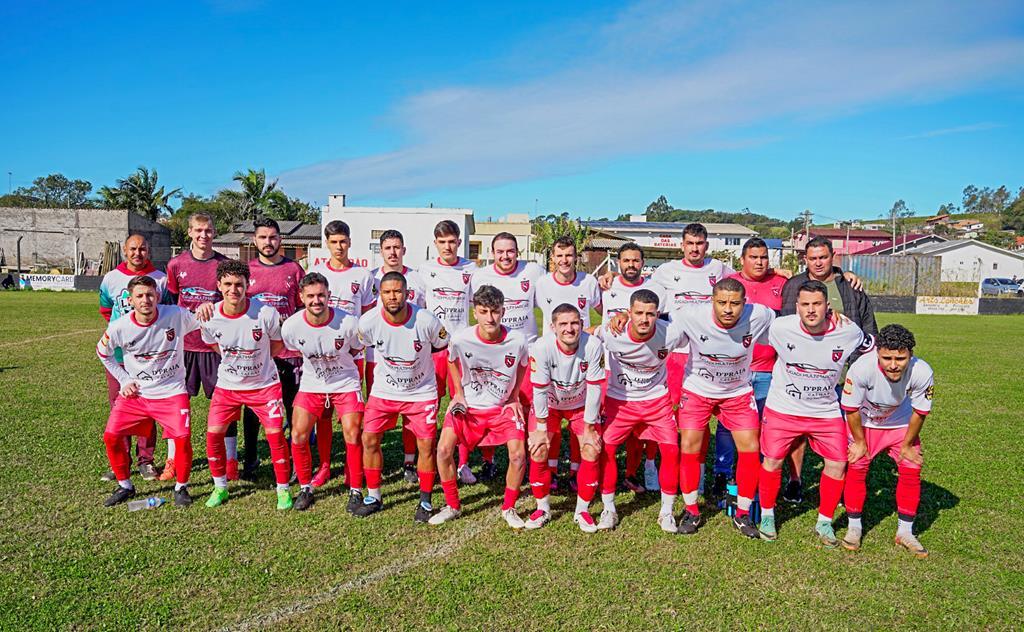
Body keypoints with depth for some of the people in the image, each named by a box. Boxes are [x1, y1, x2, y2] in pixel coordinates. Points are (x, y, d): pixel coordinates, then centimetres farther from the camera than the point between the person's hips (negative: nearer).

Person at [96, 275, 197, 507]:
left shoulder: (176, 315, -14)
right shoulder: (119, 327, -10)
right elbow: (103, 352, 11)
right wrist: (124, 379, 5)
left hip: (171, 392, -2)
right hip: (135, 393, 3)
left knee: (182, 437, -17)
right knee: (111, 436, -6)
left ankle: (181, 488, 8)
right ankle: (125, 486, 20)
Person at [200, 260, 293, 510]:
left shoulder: (266, 313, -21)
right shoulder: (210, 317, -13)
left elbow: (278, 344, -2)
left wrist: (256, 361, -1)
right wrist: (235, 361, 7)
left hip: (264, 384, -3)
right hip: (227, 385, 3)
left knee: (275, 433, -8)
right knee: (213, 433, -1)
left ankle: (283, 489, 10)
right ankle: (220, 486, 22)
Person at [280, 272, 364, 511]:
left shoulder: (348, 323, -24)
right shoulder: (291, 326, -17)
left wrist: (333, 364, 0)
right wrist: (317, 364, 7)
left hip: (346, 383, -2)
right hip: (311, 384, 2)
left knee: (353, 436, -11)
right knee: (298, 436, -5)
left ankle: (356, 491, 8)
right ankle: (305, 488, 17)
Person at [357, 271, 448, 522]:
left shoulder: (426, 321, -24)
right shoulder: (368, 322, -18)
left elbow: (444, 345, -3)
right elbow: (362, 344, 6)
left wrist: (416, 354, -1)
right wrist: (392, 359, 4)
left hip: (421, 391, -2)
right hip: (383, 389, 2)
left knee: (426, 445, -3)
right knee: (369, 440, 1)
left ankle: (425, 501, 17)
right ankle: (374, 497, 21)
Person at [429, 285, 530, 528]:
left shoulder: (517, 341, -20)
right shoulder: (460, 339, -20)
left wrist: (514, 398, 3)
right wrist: (458, 394, 1)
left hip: (503, 406, 0)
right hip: (467, 405, 0)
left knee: (518, 454, -14)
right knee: (444, 449, -15)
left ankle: (508, 508, 11)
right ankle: (452, 506, 9)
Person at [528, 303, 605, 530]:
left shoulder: (593, 346, -30)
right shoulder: (541, 347, -32)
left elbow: (594, 389, -22)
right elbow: (540, 390, -23)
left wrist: (589, 428, -15)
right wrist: (541, 429, -16)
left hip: (582, 404, 1)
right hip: (548, 403, -1)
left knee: (592, 451, -8)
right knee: (538, 451, -10)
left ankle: (582, 510, 12)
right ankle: (542, 508, 13)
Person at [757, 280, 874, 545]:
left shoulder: (848, 331, -15)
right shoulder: (780, 327, -17)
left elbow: (872, 348, 7)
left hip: (826, 411, 2)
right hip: (782, 408, -1)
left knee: (838, 464, 0)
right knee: (772, 461, -1)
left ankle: (824, 522, 21)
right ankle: (767, 515, 22)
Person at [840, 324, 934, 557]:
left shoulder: (922, 372, -32)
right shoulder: (861, 368, -38)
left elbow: (919, 413, -13)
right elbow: (851, 409, -21)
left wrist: (907, 445, -3)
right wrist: (860, 442, -9)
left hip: (901, 424, 2)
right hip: (864, 423, -2)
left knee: (911, 470, -2)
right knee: (857, 468, -7)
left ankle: (905, 532, 18)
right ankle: (854, 527, 13)